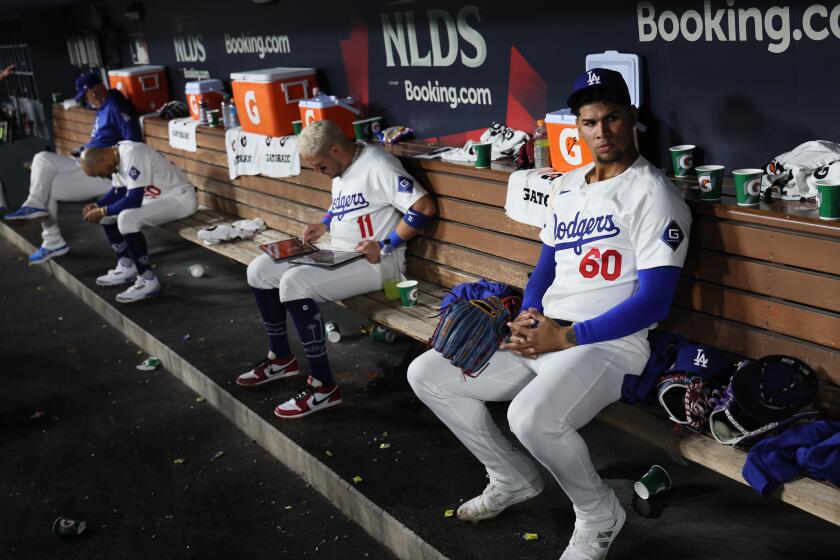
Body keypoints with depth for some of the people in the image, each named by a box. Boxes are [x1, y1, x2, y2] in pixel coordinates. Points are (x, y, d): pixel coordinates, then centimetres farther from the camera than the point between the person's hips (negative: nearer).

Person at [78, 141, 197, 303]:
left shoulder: (132, 155, -26)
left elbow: (134, 200, -28)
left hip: (181, 197, -10)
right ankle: (127, 268, 14)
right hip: (158, 197, 10)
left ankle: (149, 282, -19)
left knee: (127, 218, -28)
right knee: (109, 213, 11)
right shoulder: (117, 155, 3)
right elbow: (118, 191, 16)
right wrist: (98, 205, 0)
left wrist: (102, 212, -18)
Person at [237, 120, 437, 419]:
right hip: (336, 254, 10)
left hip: (372, 262, -10)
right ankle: (281, 358, 17)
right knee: (259, 270, 3)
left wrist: (386, 246, -23)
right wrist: (325, 225, 11)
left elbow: (425, 207, -25)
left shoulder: (377, 166, -19)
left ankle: (324, 387, -21)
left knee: (294, 283, -30)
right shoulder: (342, 168, 10)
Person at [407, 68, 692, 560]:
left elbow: (654, 299, -15)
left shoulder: (653, 193, -8)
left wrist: (567, 337, -18)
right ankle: (514, 480, 19)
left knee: (531, 416, -37)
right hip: (541, 335, 8)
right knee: (427, 375, 4)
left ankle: (601, 517, -5)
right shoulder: (566, 186, 15)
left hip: (609, 342, -8)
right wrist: (528, 316, -1)